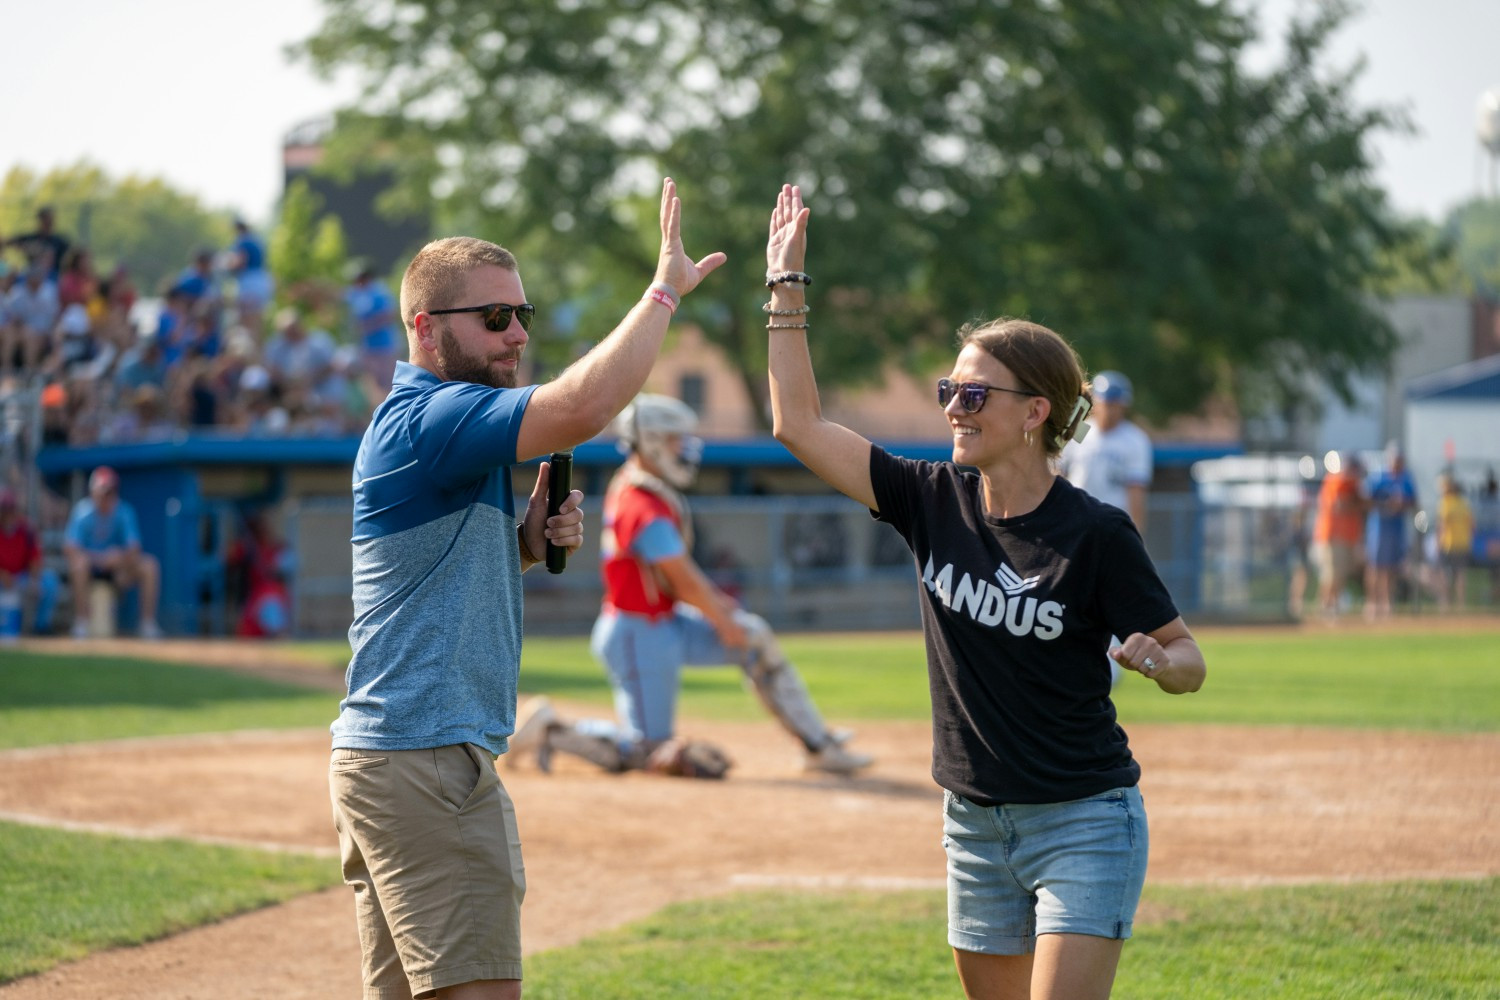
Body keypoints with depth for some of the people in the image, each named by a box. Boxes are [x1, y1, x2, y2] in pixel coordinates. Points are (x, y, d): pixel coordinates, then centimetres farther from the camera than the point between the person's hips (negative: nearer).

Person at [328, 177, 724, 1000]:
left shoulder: (419, 422, 19)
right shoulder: (429, 420, -14)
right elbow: (582, 408, -29)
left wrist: (527, 542, 7)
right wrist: (665, 288, -19)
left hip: (383, 756, 11)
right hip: (425, 759, -11)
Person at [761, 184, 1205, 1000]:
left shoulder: (1095, 532, -13)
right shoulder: (934, 503, 0)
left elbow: (1189, 658, -7)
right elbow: (799, 425, 1)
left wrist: (1155, 661, -29)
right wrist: (786, 289, -1)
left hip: (1083, 824, -5)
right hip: (976, 826, 5)